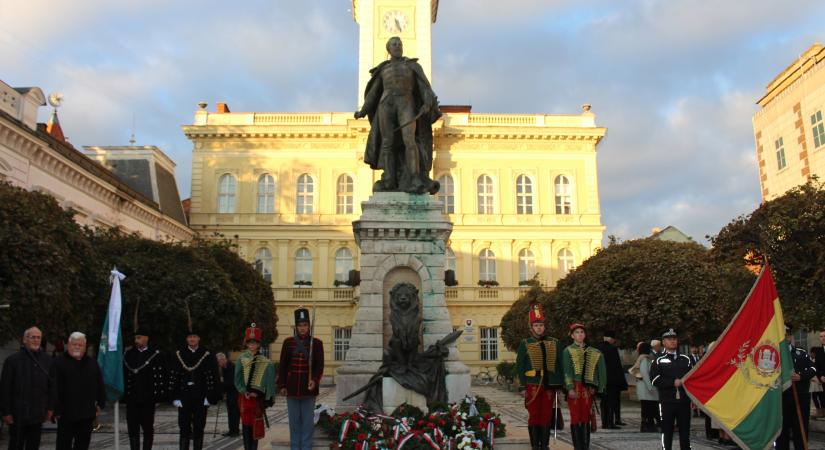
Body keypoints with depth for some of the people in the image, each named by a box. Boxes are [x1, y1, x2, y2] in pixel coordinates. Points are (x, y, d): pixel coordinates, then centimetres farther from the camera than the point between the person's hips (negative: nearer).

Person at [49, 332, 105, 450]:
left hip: (87, 413, 4)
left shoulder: (92, 363, 12)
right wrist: (55, 409, -14)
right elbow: (54, 387, -9)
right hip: (66, 413, -4)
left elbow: (100, 385, 14)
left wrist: (100, 403, 9)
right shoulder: (58, 363, -3)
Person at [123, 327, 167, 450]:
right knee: (133, 428, 6)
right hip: (131, 399, 3)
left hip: (148, 399, -3)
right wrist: (123, 393, -2)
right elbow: (123, 374, 5)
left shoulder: (156, 355, -4)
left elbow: (163, 376, -6)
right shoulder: (128, 354, 7)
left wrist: (160, 394, -11)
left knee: (148, 428, 6)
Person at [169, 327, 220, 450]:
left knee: (199, 428, 6)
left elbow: (212, 377, -3)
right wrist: (175, 397, -4)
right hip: (184, 397, 1)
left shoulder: (207, 355, -1)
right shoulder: (179, 355, 3)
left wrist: (209, 397, -8)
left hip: (201, 398, -1)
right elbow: (173, 377, 2)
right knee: (184, 427, 3)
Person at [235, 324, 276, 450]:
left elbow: (269, 381, -1)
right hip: (244, 397, 1)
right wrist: (244, 392, -10)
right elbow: (237, 379, 3)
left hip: (258, 397, -1)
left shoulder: (265, 362, -2)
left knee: (256, 425, 1)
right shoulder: (241, 359, 3)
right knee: (246, 424, 4)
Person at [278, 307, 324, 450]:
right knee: (294, 420, 8)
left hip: (308, 389, -1)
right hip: (292, 388, 1)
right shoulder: (288, 342, 3)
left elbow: (319, 366, -2)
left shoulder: (316, 343, 0)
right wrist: (282, 386, 0)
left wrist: (314, 380, -18)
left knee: (308, 421, 4)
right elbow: (282, 366, 4)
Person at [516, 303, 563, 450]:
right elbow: (520, 366, 1)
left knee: (547, 416, 6)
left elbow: (559, 365, 11)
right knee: (534, 416, 2)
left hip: (550, 386, 2)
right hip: (533, 386, -2)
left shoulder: (554, 343, 9)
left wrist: (559, 385, 5)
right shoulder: (525, 344, 2)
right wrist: (523, 386, -5)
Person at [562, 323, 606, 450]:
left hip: (588, 389, 3)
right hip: (575, 388, -3)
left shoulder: (593, 352, 13)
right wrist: (570, 388, -14)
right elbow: (567, 371, -5)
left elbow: (600, 371, 13)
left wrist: (596, 388, 5)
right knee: (576, 417, -2)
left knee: (586, 418, 4)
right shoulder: (568, 351, 3)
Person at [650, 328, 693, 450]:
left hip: (684, 400, 3)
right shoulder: (658, 361, 1)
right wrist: (673, 383, -14)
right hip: (667, 402, -2)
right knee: (667, 432, 3)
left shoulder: (686, 359, 10)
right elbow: (655, 380, -8)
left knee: (685, 431, 8)